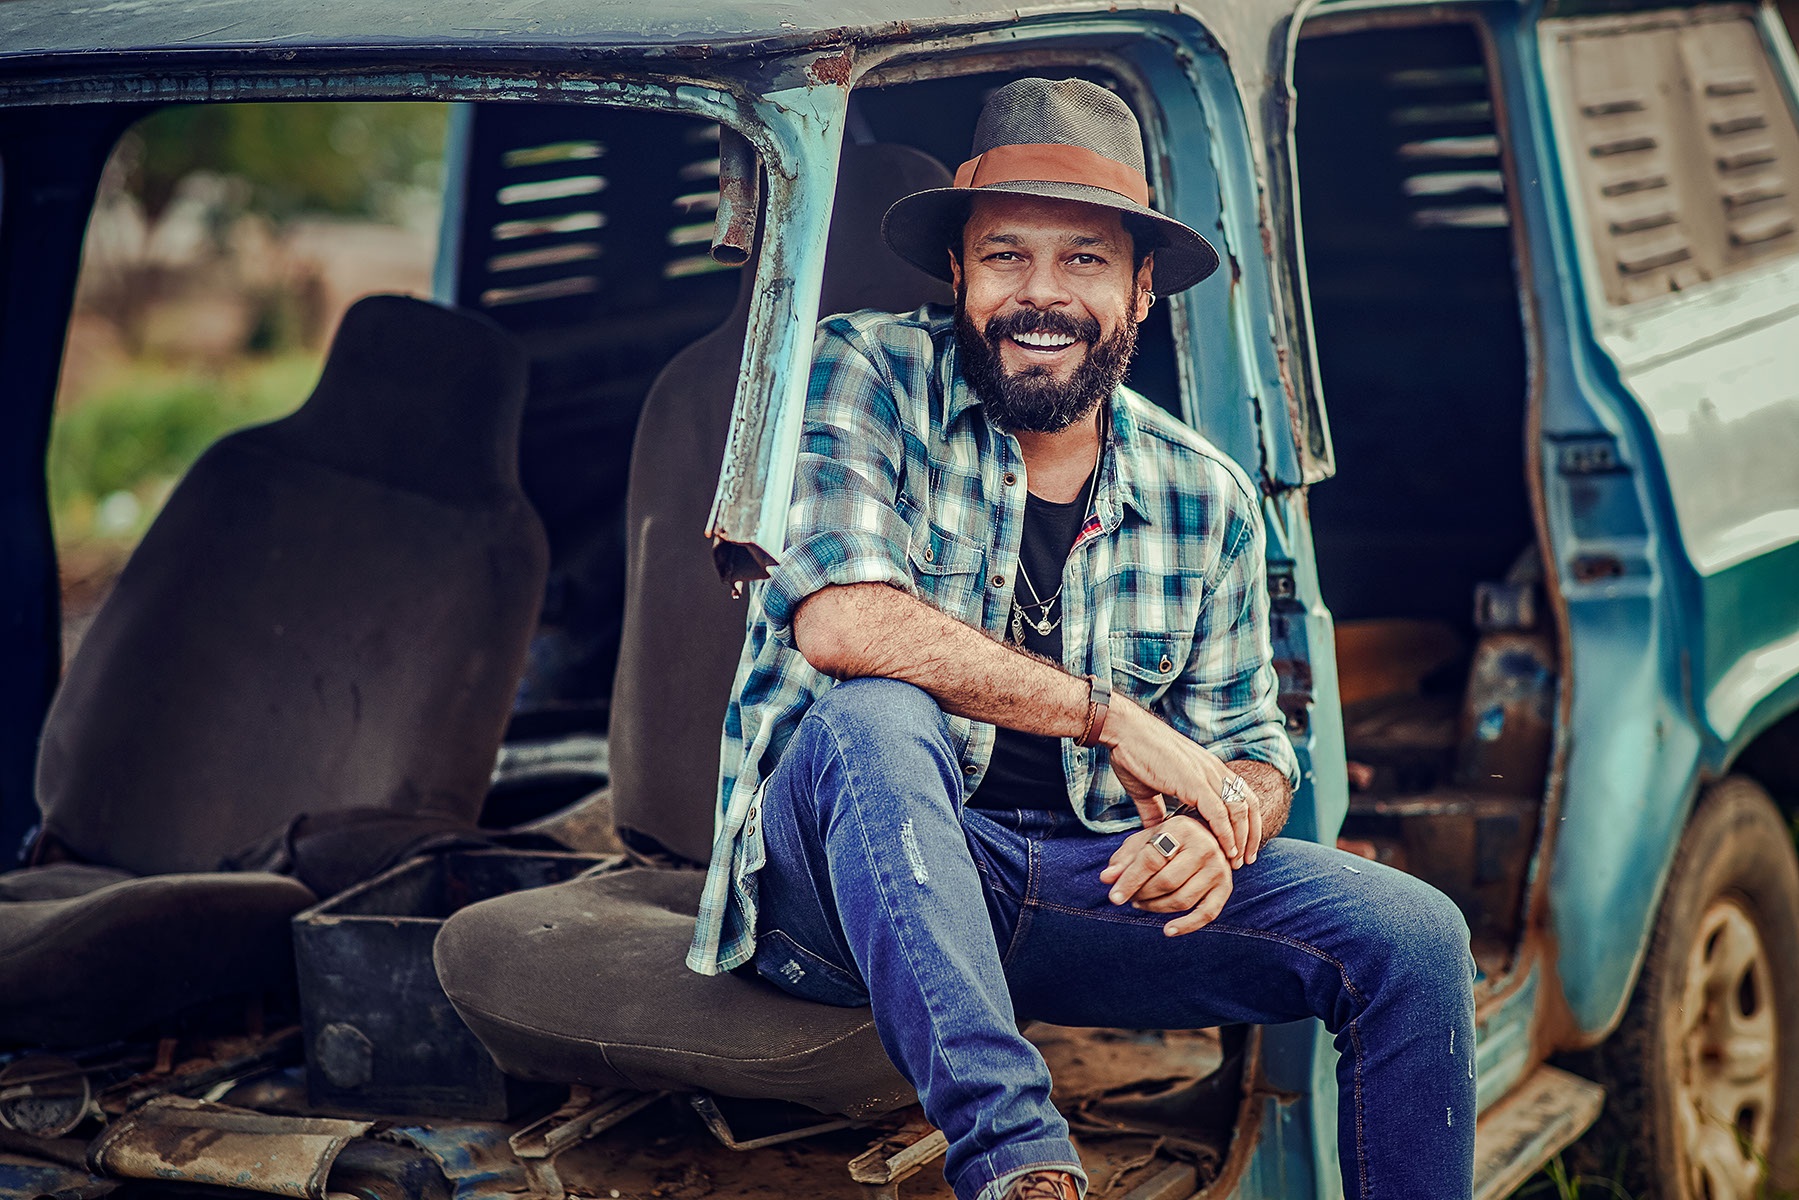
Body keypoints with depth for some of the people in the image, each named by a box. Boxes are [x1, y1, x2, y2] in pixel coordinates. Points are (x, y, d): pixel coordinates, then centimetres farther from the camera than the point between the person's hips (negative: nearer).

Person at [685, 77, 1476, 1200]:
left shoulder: (1209, 501, 6)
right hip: (849, 879, -4)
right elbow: (842, 620, -23)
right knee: (876, 718, -37)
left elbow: (1251, 750, 11)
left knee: (1413, 936, -12)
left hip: (1090, 876, 4)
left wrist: (1215, 832, -15)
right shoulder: (867, 373, -7)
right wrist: (1110, 717, -19)